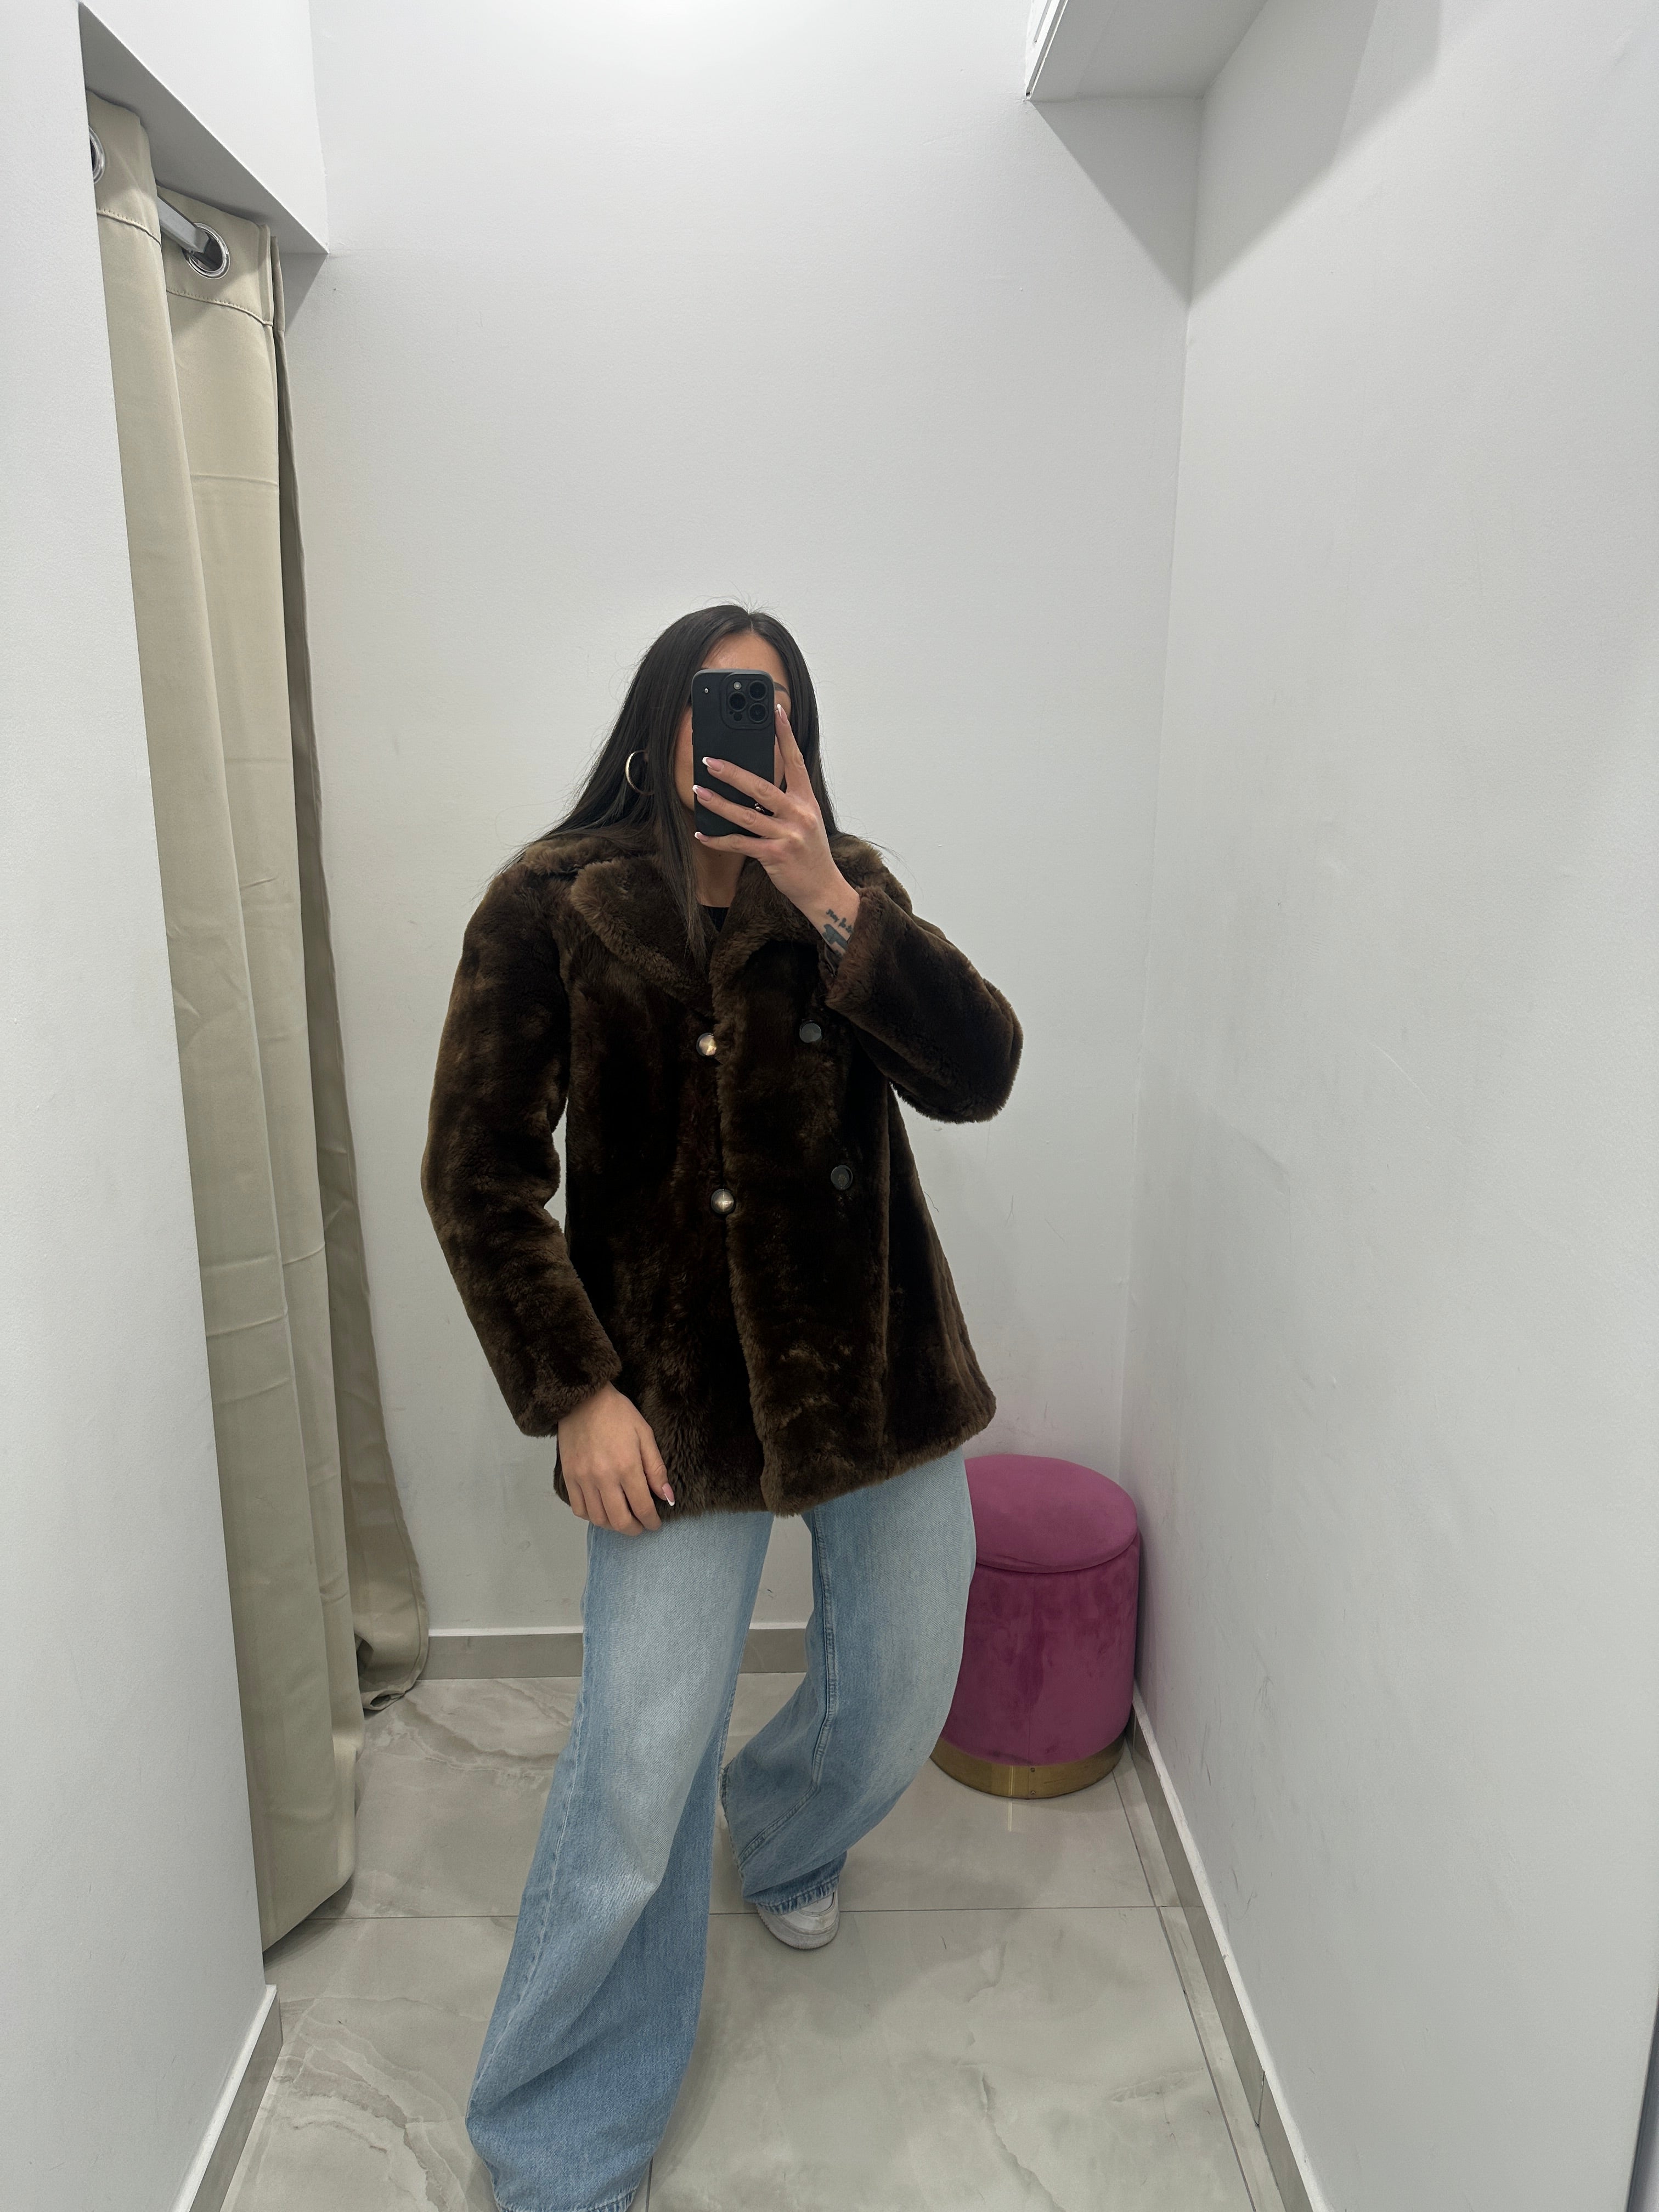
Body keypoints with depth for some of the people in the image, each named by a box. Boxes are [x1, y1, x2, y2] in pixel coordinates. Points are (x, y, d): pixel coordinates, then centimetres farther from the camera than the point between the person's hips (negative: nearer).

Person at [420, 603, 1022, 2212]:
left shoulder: (842, 892, 3)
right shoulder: (550, 905, -6)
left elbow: (978, 1075, -11)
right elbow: (477, 1176, -5)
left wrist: (832, 904, -23)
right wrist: (571, 1395, -10)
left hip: (877, 1367, 4)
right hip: (675, 1393, -3)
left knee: (897, 1712, 18)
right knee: (635, 1776, -1)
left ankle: (778, 1834, 55)